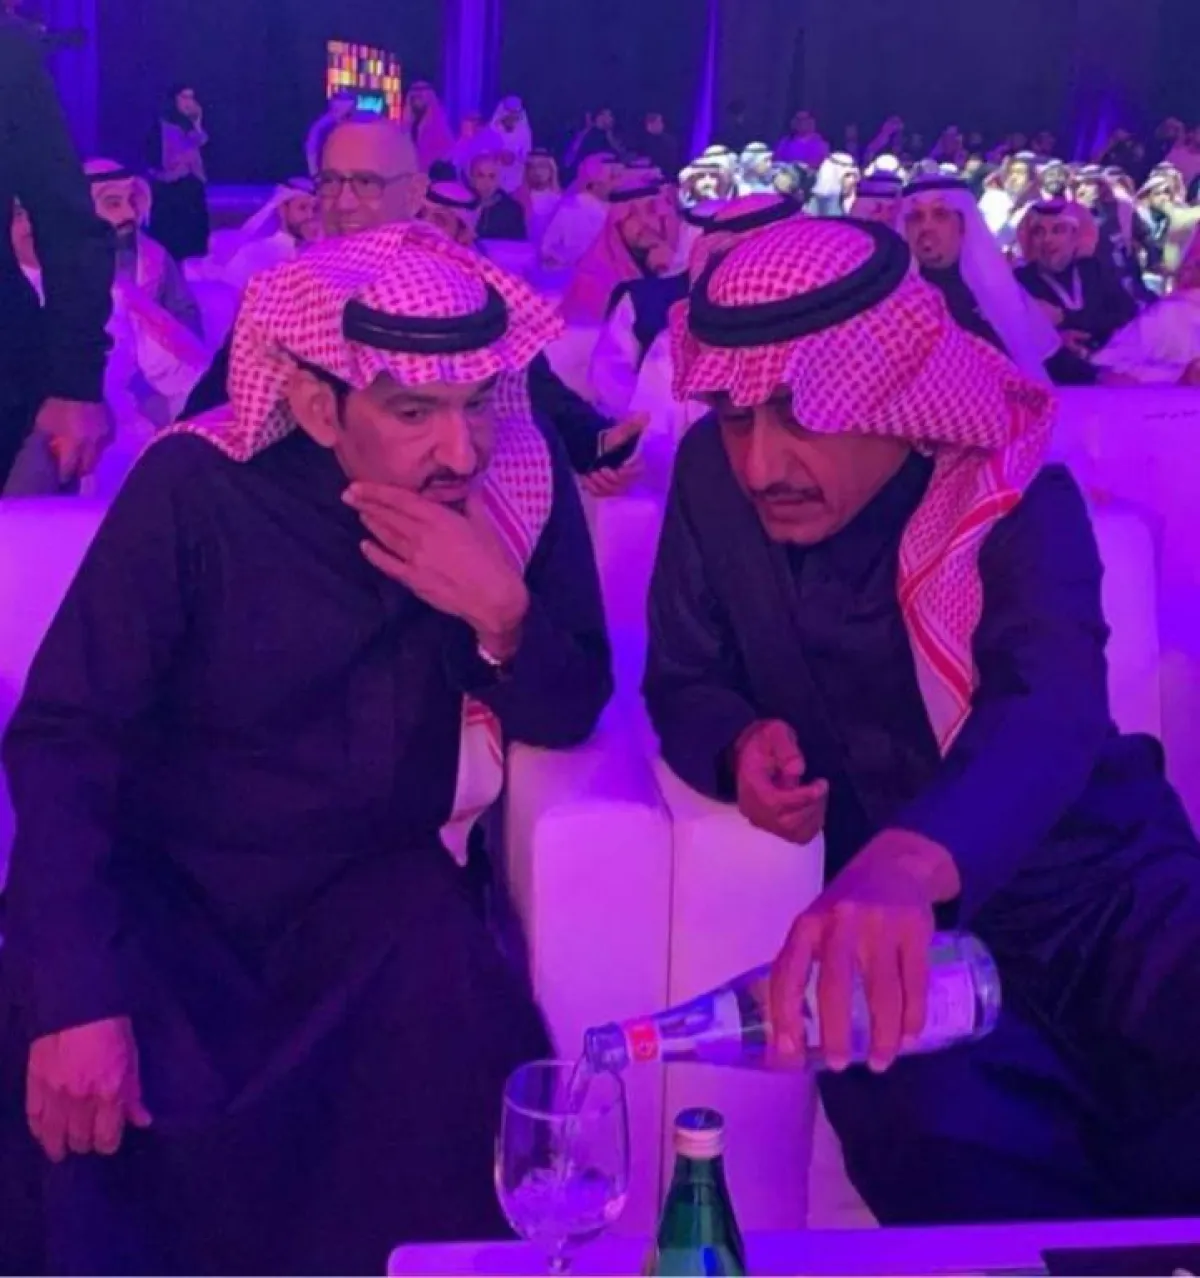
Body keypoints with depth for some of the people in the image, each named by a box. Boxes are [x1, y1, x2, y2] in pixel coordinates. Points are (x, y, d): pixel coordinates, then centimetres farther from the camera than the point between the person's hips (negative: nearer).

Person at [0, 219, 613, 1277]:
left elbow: (566, 718, -2)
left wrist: (503, 613, -25)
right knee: (94, 1102, -28)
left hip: (373, 881, 2)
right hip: (164, 879, -2)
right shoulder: (193, 488, -18)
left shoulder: (524, 483, -8)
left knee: (455, 1050, -26)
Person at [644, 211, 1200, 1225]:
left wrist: (908, 862, -57)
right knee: (930, 1138, -31)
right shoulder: (713, 475, -4)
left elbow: (1050, 712, -34)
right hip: (910, 924, 2)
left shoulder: (1019, 501, -14)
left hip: (1112, 893, -2)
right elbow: (686, 681, 8)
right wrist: (740, 745, -19)